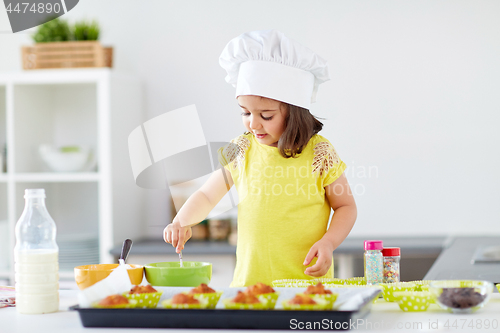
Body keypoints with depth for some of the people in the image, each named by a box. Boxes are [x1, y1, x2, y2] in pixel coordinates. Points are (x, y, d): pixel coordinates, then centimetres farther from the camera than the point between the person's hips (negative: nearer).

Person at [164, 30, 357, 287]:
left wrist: (328, 242, -9)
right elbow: (206, 196, 16)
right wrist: (182, 222, -2)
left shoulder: (319, 154, -2)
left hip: (307, 279, -3)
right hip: (249, 279, 3)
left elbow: (345, 206, 7)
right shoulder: (241, 151, 6)